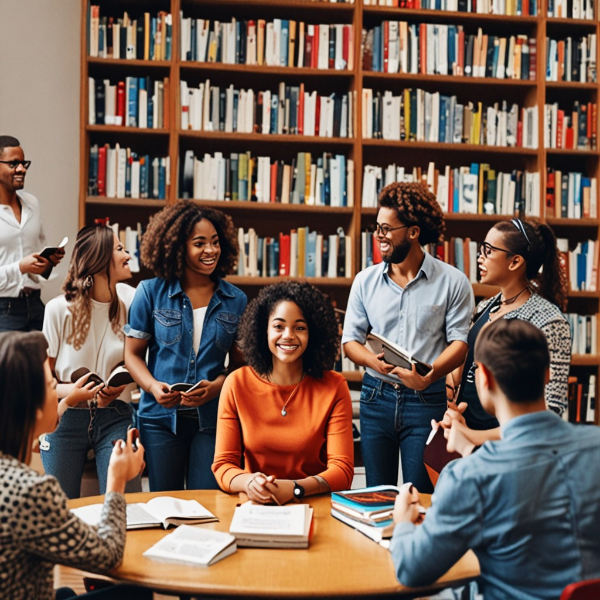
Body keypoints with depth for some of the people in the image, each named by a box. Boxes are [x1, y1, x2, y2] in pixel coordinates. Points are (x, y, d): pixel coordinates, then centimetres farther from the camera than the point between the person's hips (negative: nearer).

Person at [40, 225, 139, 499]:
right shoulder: (59, 309, -8)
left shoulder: (131, 301, -3)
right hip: (67, 417, -1)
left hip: (115, 416, 1)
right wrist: (69, 393, -22)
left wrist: (119, 387, -11)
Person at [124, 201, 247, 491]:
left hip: (212, 418, 0)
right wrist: (153, 386, -13)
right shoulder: (151, 292, 2)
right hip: (161, 416, 0)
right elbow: (133, 353, 4)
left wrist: (217, 386, -11)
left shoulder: (236, 300, 5)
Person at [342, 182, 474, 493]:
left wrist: (428, 376, -23)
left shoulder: (452, 281, -4)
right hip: (376, 396, 3)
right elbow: (350, 339, 6)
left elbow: (460, 341, -7)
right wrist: (373, 360, -16)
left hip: (427, 400, -3)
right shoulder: (366, 280, 5)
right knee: (376, 495, 12)